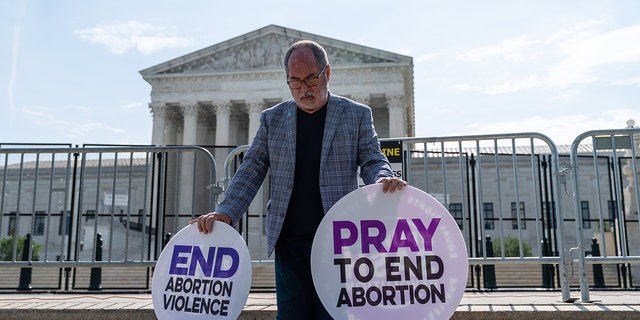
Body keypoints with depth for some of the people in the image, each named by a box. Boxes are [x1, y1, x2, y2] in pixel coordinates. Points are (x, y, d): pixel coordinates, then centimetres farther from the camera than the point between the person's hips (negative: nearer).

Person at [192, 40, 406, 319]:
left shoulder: (357, 115, 7)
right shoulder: (272, 119, 11)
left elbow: (372, 160, 4)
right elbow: (251, 170, 8)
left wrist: (384, 180, -21)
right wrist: (226, 212, -6)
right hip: (288, 241, 2)